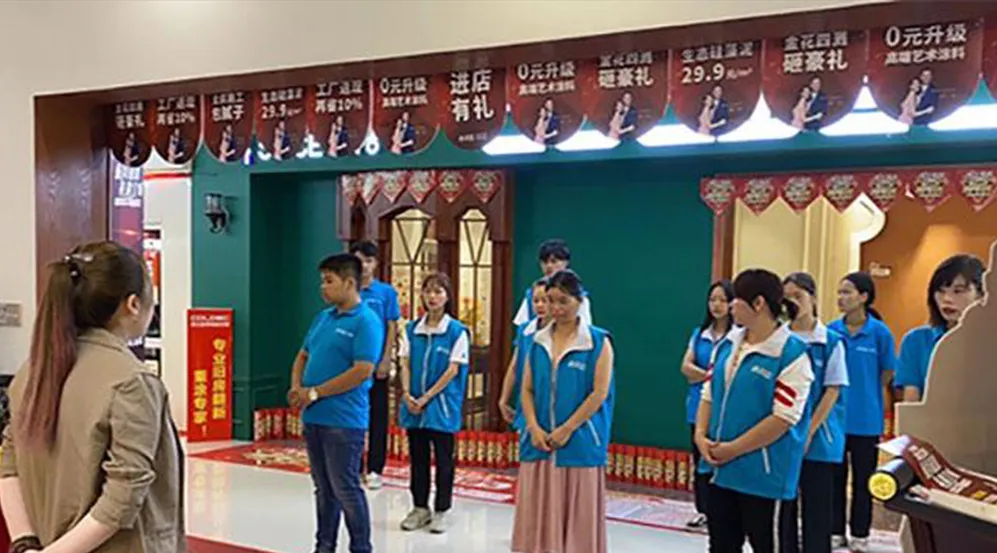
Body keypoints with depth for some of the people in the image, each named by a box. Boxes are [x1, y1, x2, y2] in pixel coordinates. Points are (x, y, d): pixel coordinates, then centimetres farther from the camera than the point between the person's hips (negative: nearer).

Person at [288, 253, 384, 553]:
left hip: (343, 421, -8)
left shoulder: (366, 322, -12)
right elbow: (303, 356, 22)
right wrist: (296, 388, 1)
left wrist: (315, 392, -16)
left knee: (346, 489, -2)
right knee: (323, 488, 16)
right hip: (313, 417, 8)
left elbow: (362, 371, -20)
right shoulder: (323, 318, 13)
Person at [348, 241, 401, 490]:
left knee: (377, 416, 5)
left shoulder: (386, 292, -2)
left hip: (376, 364, -2)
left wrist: (386, 360, -7)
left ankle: (375, 470, 14)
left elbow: (392, 328, -2)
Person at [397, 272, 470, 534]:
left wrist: (427, 397, -12)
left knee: (443, 459, 5)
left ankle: (442, 510, 17)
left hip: (442, 405, -4)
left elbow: (453, 370, -10)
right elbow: (405, 364, 6)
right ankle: (420, 508, 25)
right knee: (417, 457, 12)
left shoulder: (457, 331, -8)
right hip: (414, 405, 4)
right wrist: (407, 394, -9)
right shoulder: (412, 329, 6)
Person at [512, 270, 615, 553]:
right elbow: (527, 390, 8)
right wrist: (534, 428, -6)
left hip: (579, 444, -4)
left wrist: (566, 430, -13)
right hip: (539, 442, 4)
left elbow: (599, 393, -9)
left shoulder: (598, 342, -4)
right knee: (537, 514, 6)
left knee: (577, 516, 1)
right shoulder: (538, 341, 9)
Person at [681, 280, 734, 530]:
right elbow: (686, 367, 3)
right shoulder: (699, 333, 12)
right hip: (698, 406, 6)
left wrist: (701, 375, -7)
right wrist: (711, 375, -10)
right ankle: (702, 511, 22)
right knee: (699, 460, 11)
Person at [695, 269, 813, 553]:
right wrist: (701, 435, -5)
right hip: (720, 469, 7)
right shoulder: (726, 345, 7)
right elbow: (708, 396, 13)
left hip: (763, 475, -7)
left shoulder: (792, 354, -16)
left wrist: (733, 449, -16)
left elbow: (783, 418, -20)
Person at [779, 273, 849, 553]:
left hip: (819, 439, -3)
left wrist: (809, 432, -12)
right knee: (784, 507, 11)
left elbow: (833, 391, -7)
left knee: (816, 510, 5)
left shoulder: (831, 341, -5)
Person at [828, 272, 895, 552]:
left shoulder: (880, 332, -11)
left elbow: (887, 374, -1)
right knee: (835, 477, 12)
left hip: (866, 419, -2)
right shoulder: (831, 331, -3)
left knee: (863, 480, 11)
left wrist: (864, 395, 4)